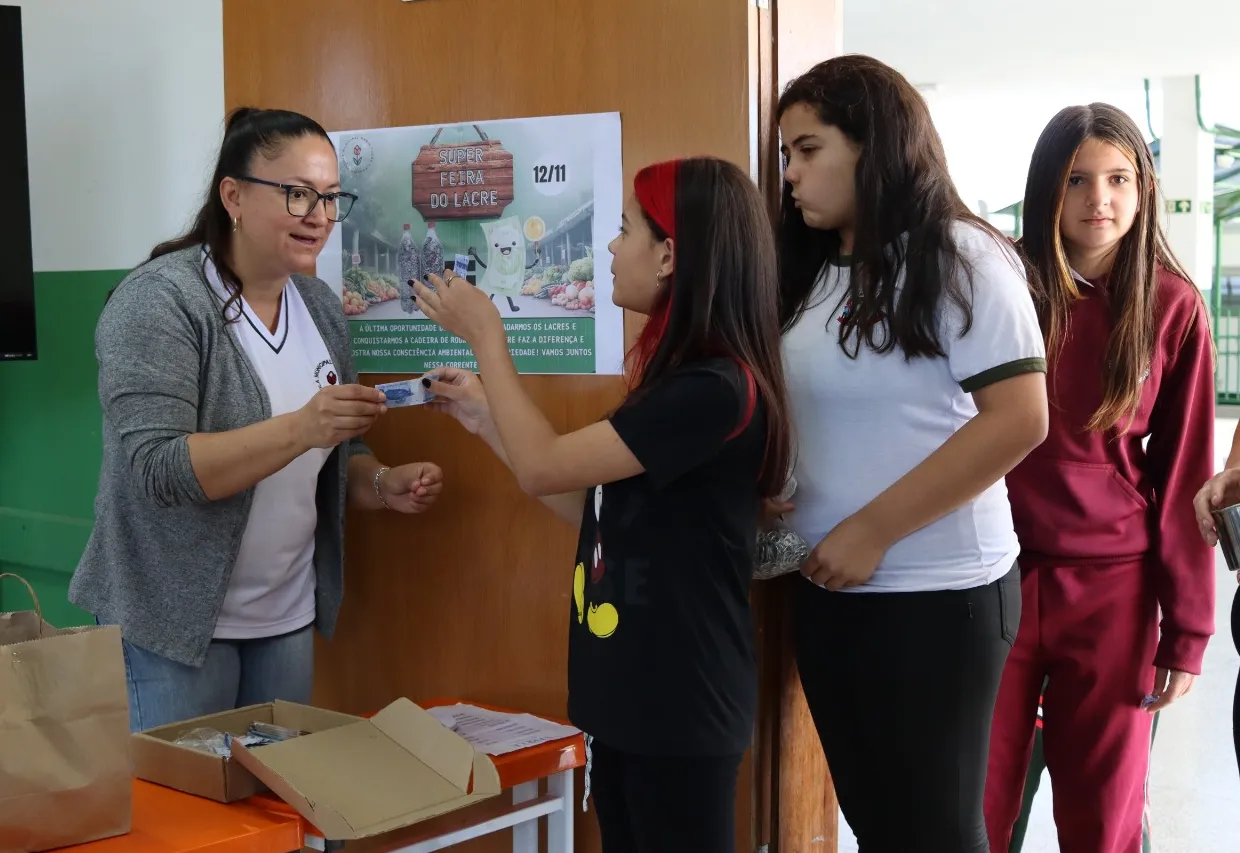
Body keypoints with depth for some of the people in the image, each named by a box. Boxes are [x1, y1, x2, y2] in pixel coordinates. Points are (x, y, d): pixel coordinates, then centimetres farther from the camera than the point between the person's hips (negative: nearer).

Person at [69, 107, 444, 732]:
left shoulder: (320, 306, 6)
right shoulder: (160, 299, -14)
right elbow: (158, 468, -22)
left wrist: (384, 486, -7)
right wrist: (300, 428, -33)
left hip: (288, 618, 6)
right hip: (176, 623, -6)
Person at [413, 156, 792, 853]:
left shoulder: (715, 389, -22)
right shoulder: (686, 381, 9)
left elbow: (544, 467, -18)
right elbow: (595, 508, 13)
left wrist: (486, 335, -6)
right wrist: (484, 416, 11)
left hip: (680, 709, -9)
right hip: (634, 696, 9)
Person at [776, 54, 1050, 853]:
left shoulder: (958, 257, -9)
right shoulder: (817, 270, 11)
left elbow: (1018, 421, -18)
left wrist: (872, 531, -18)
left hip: (934, 595, -6)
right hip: (830, 592, 7)